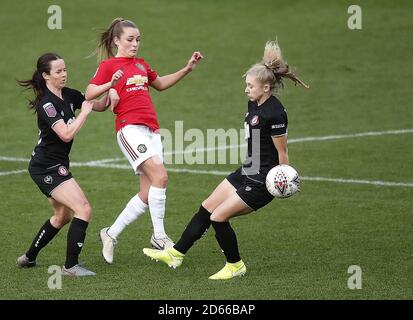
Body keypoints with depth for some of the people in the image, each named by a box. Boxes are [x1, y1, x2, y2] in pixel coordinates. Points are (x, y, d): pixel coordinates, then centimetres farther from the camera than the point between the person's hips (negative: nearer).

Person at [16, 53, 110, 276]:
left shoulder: (69, 95, 5)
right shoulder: (47, 104, -20)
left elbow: (100, 105, 12)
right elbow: (66, 134, -30)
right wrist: (84, 112, -21)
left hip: (55, 167, 10)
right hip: (47, 168, -10)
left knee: (62, 216, 24)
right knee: (84, 210, -17)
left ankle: (29, 257, 36)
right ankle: (71, 266, -13)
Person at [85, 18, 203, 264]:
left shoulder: (141, 65, 21)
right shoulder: (108, 65, 1)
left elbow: (160, 84, 37)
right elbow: (89, 94, -7)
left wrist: (187, 69, 29)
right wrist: (111, 85, -24)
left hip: (151, 130, 8)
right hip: (130, 129, -8)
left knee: (147, 194, 3)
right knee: (160, 175, -23)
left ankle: (112, 234, 16)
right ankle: (159, 236, -17)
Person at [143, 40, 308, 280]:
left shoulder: (275, 113, -23)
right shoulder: (254, 104, 5)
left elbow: (282, 152, -17)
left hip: (262, 182, -10)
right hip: (247, 172, 10)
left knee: (218, 217, -9)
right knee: (207, 208, 11)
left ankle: (235, 266, 10)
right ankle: (177, 253, 22)